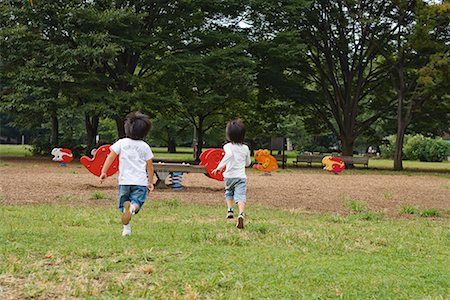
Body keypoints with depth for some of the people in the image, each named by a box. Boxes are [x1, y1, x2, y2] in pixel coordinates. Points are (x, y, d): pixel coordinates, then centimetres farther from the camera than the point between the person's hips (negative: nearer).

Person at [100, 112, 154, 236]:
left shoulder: (121, 143, 4)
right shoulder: (145, 146, 4)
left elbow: (111, 157, -3)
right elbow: (149, 166, 7)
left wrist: (103, 171, 1)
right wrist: (150, 182, 17)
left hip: (124, 180, 1)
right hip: (140, 181, -1)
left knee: (123, 203, 14)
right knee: (137, 201, 1)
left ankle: (127, 228, -2)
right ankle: (133, 207, -35)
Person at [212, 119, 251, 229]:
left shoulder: (228, 146, -7)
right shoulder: (245, 148, 5)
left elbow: (229, 154, -30)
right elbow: (248, 163, 16)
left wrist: (219, 167, -29)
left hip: (229, 176, 0)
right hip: (241, 176, 0)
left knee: (229, 193, 28)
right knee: (240, 196, -10)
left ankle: (230, 209, 23)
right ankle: (241, 214, -31)